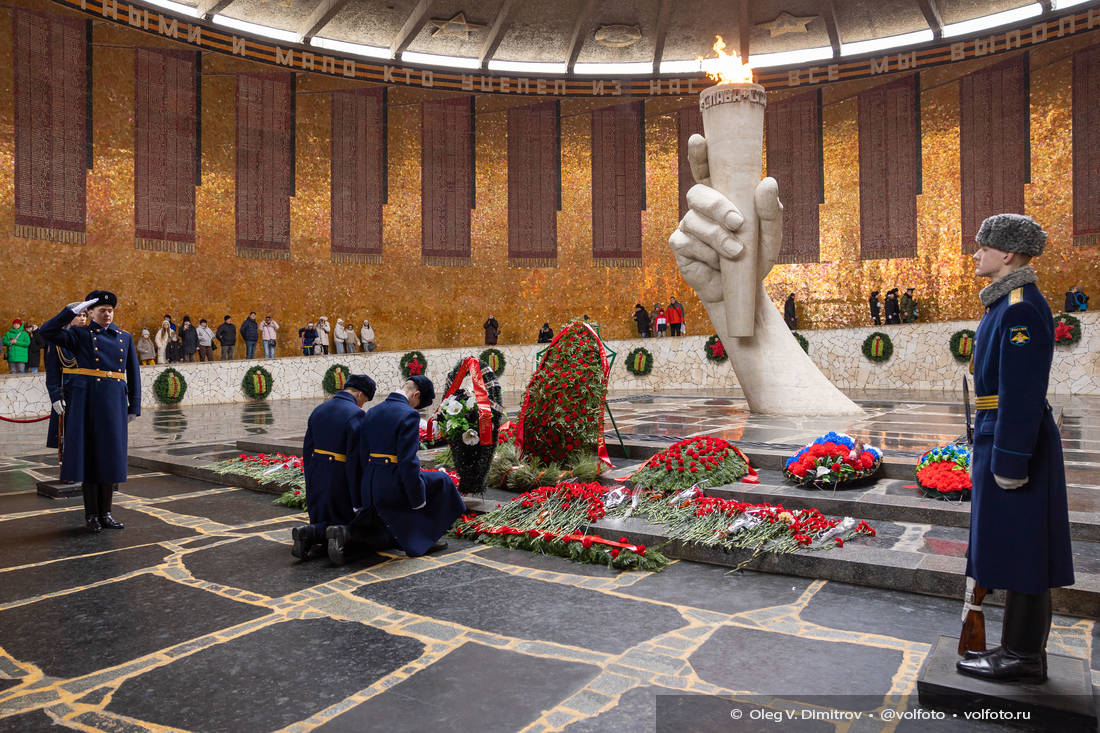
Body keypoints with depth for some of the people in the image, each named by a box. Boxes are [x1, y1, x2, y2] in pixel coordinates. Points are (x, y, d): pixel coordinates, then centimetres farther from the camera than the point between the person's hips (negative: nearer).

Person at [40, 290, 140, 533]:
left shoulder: (125, 338, 11)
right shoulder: (80, 336, 4)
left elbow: (133, 374, 12)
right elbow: (47, 331, -12)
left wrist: (134, 407, 7)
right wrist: (72, 310, -12)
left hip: (114, 403, 3)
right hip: (87, 401, -3)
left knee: (110, 456, 6)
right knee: (89, 455, 2)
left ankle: (105, 513, 16)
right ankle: (91, 515, 11)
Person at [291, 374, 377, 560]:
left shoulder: (318, 410, 7)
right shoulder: (356, 415, -16)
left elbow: (307, 451, 10)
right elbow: (354, 460, -19)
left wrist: (310, 484, 17)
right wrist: (357, 499, -13)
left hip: (316, 483, 7)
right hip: (339, 482, -7)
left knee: (321, 521, 27)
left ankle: (309, 533, -1)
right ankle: (312, 533, -14)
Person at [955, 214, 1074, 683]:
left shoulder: (1021, 308, -17)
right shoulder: (1009, 303, 15)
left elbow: (1022, 393, -22)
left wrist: (1009, 460, -21)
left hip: (1015, 440, -10)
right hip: (1003, 436, 10)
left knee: (1019, 547, -1)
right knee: (1016, 549, 15)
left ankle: (1023, 657, 12)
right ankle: (1022, 648, 27)